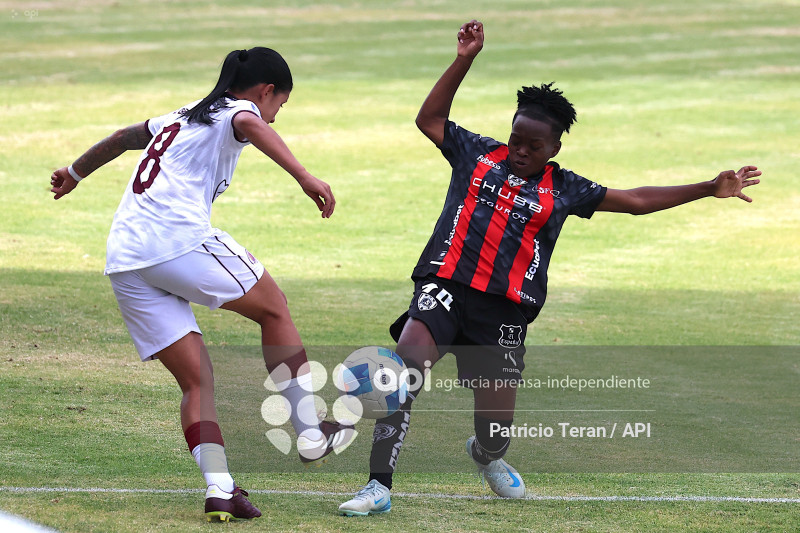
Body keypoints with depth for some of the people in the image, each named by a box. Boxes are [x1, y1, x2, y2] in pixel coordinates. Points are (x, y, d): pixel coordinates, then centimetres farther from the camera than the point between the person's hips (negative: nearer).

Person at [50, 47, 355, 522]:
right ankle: (311, 433, 11)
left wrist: (75, 173, 65)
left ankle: (219, 489, -7)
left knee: (197, 378, 7)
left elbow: (123, 137, 46)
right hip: (181, 238, -7)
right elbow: (251, 127, -19)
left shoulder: (179, 118, 30)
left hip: (123, 260, 7)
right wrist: (305, 177, -32)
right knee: (275, 310, 12)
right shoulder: (238, 110, 6)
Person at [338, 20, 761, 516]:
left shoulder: (562, 189, 13)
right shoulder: (478, 154, 13)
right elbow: (430, 119, 16)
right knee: (405, 368, -28)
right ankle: (379, 487, -27)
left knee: (497, 424, 2)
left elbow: (635, 200, 15)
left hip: (505, 308, 1)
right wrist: (465, 60, 10)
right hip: (446, 287, -1)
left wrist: (709, 189, 12)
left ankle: (486, 455, 44)